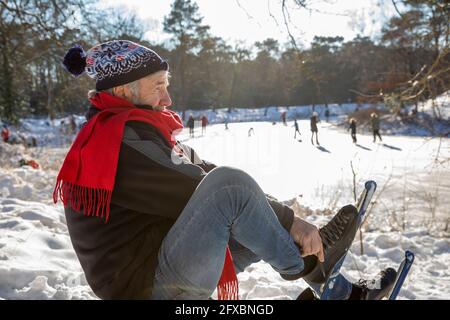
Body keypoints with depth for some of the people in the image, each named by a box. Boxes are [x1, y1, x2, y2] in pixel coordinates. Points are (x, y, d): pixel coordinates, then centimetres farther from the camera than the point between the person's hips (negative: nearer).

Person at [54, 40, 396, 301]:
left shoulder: (142, 133, 11)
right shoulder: (119, 145, -20)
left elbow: (205, 173, 5)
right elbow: (211, 189, -25)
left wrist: (288, 218, -1)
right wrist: (289, 220, -18)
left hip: (166, 260, 10)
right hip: (149, 284, -10)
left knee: (269, 225, 10)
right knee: (230, 184, -26)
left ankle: (341, 292, 20)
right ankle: (302, 264, -3)